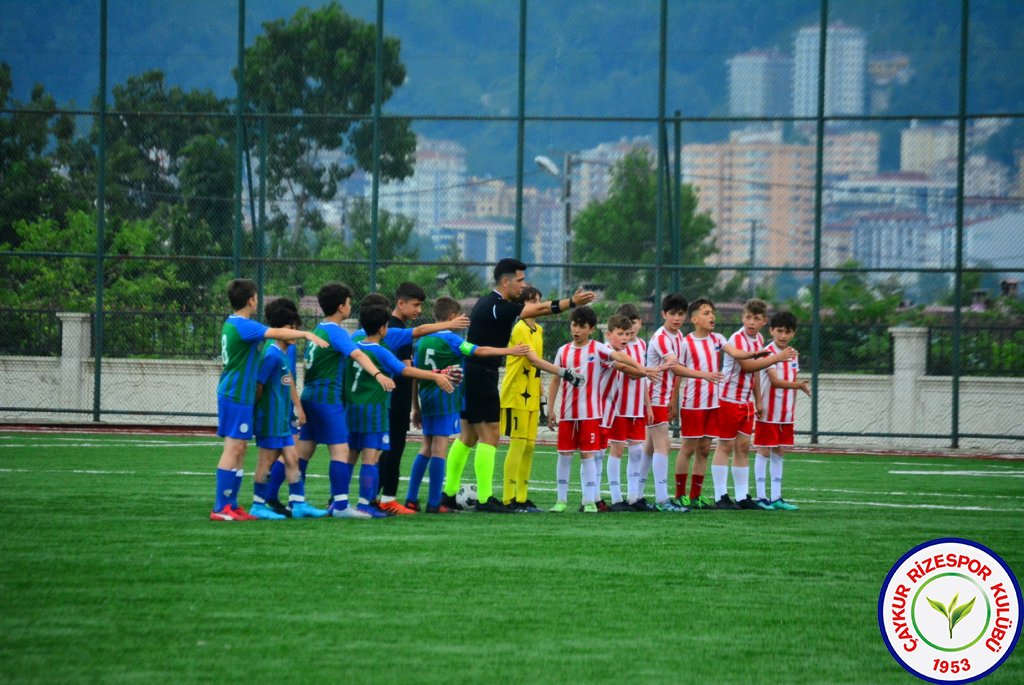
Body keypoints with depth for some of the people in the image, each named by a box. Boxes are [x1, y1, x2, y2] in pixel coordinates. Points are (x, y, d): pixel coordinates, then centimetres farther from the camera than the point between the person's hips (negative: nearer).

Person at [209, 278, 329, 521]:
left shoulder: (231, 324, 15)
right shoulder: (243, 326, -16)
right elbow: (275, 333, -28)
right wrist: (307, 334, -28)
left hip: (231, 394, 10)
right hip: (237, 396, -10)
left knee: (239, 448, 12)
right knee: (233, 448, -9)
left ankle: (231, 504, 14)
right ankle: (221, 508, -11)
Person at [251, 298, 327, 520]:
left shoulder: (286, 352, 13)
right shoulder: (273, 355, -16)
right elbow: (258, 385, -17)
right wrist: (257, 409, -10)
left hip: (283, 419, 9)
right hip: (271, 418, -9)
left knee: (292, 458, 8)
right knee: (267, 460, -2)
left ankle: (298, 503, 10)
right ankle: (258, 505, 5)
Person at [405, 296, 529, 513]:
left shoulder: (423, 340, 10)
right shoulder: (450, 339, -9)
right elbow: (479, 351, -13)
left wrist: (416, 407, 17)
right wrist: (510, 351, -5)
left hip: (427, 398, 7)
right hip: (445, 400, -7)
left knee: (427, 449, 15)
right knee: (440, 449, -5)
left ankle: (411, 499, 12)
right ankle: (434, 503, -6)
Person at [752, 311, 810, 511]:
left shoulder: (793, 355, 10)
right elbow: (775, 381, -24)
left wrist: (792, 409, 13)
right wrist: (798, 385, -37)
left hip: (786, 414, 7)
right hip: (768, 412, -7)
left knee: (779, 453, 10)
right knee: (764, 451, -2)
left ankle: (776, 497, 15)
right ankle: (761, 497, 2)